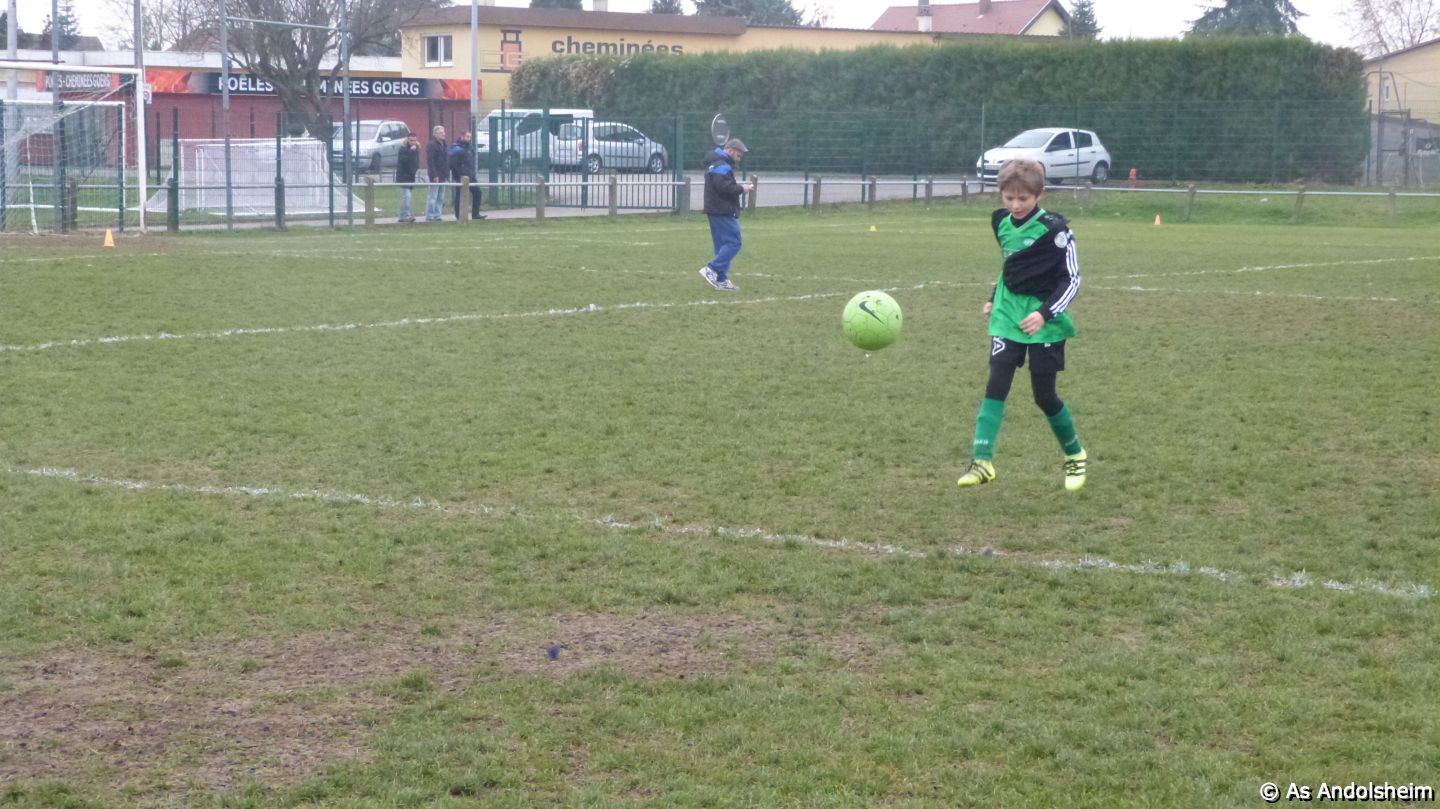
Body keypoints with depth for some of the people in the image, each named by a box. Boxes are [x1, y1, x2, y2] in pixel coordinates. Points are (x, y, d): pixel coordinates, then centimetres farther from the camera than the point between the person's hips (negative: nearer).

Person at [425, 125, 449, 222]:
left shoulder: (445, 145, 16)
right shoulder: (431, 145, -11)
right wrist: (434, 175, -22)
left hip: (443, 176, 8)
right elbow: (430, 162, -17)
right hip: (436, 176, -8)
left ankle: (437, 215, 15)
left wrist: (447, 173, 13)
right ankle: (430, 216, -4)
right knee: (432, 197, -6)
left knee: (440, 198, 10)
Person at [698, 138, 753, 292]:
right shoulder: (722, 166, -15)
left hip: (717, 210, 11)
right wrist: (741, 188, -11)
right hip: (724, 211, -11)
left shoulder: (716, 164, 20)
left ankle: (721, 280, 9)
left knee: (723, 244, 10)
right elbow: (724, 187, -25)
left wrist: (739, 186, 10)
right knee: (733, 242, -10)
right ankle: (712, 269, -14)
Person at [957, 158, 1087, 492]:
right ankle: (983, 461, -17)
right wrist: (995, 298, 17)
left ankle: (1074, 455, 24)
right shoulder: (1001, 222, 5)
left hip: (1044, 323, -4)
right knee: (996, 385, -11)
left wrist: (1046, 313, -22)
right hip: (1008, 315, 4)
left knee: (1044, 394, 0)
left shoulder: (1054, 229, -13)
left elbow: (1071, 279, -11)